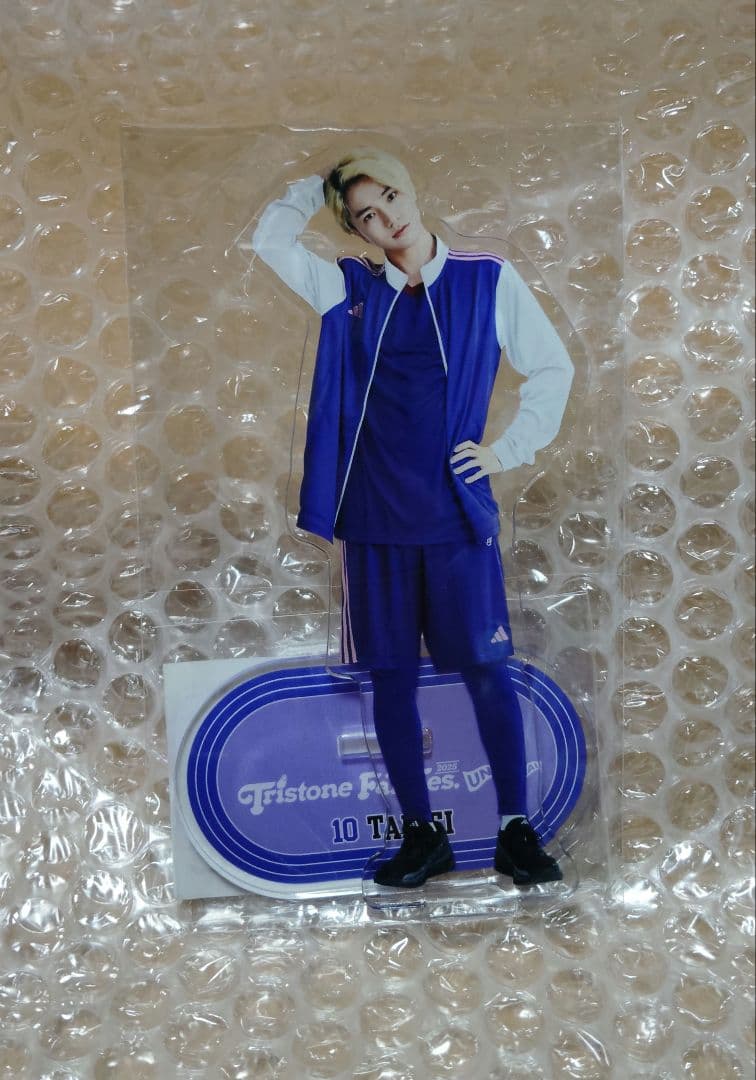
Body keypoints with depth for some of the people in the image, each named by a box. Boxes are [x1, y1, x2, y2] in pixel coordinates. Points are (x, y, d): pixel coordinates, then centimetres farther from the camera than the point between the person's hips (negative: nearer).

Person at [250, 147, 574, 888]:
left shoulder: (488, 280, 3)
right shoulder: (348, 290, 8)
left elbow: (552, 368, 8)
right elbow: (269, 239, 5)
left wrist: (510, 450, 0)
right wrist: (323, 183, 7)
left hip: (456, 511, -2)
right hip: (374, 516, 3)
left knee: (486, 668, 0)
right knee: (390, 674, 6)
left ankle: (515, 831, 14)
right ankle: (422, 834, 19)